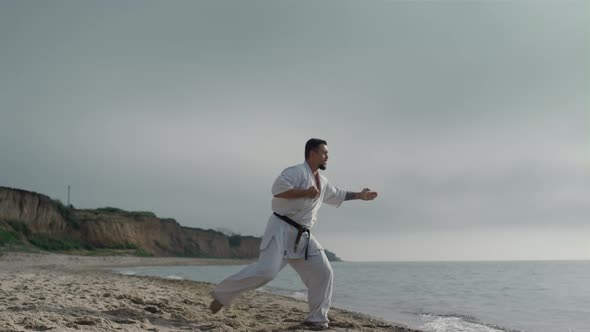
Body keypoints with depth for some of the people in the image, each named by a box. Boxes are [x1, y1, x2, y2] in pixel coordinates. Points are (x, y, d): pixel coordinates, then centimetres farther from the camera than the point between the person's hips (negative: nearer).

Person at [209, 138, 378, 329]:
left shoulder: (322, 182, 17)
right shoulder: (298, 171, -11)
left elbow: (337, 195, 35)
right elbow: (278, 189, -26)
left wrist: (359, 195, 33)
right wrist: (305, 192, -21)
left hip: (302, 236, 9)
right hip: (282, 229, -9)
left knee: (323, 272, 4)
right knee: (266, 271, -21)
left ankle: (317, 318, 14)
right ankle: (222, 294, -6)